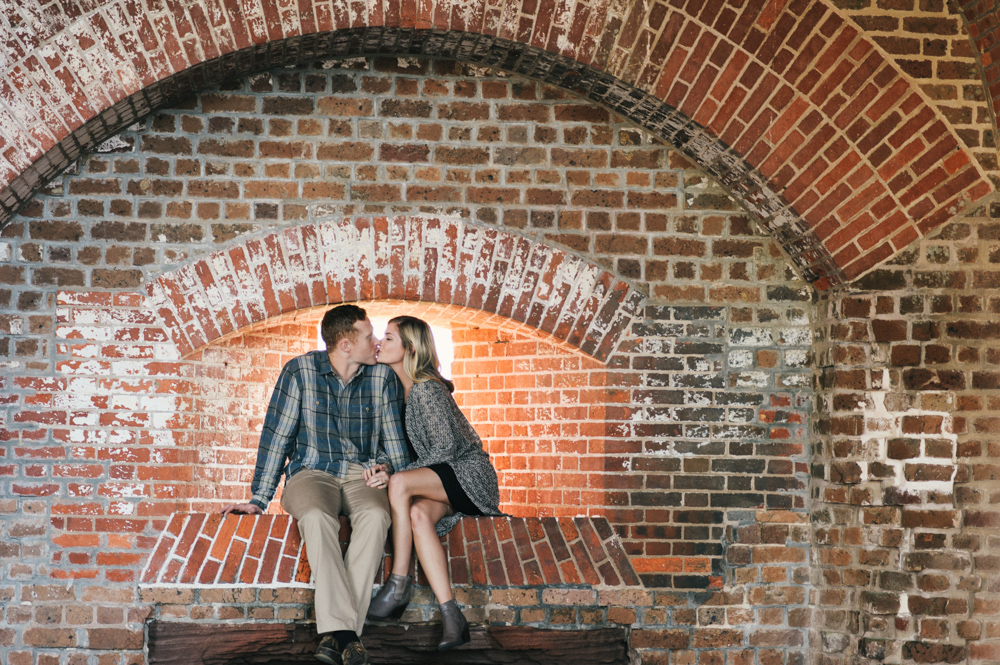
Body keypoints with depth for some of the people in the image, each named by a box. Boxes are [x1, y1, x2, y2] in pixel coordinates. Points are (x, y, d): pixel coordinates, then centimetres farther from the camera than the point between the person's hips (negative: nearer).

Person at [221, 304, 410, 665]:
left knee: (376, 516, -34)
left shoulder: (384, 377, 6)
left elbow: (395, 440, 12)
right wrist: (259, 499, -4)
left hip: (361, 475, 2)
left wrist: (386, 467, -11)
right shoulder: (300, 371, -1)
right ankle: (342, 629, -42)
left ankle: (335, 632, -38)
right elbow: (277, 435, -1)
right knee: (317, 517, -37)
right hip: (311, 472, -1)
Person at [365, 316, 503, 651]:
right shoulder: (398, 387, 11)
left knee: (401, 484, -31)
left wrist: (395, 475, -18)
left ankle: (399, 584, -22)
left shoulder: (426, 389, -16)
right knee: (418, 513, -28)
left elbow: (446, 448, -19)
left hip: (469, 473, -7)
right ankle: (451, 618, -35)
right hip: (441, 481, 7)